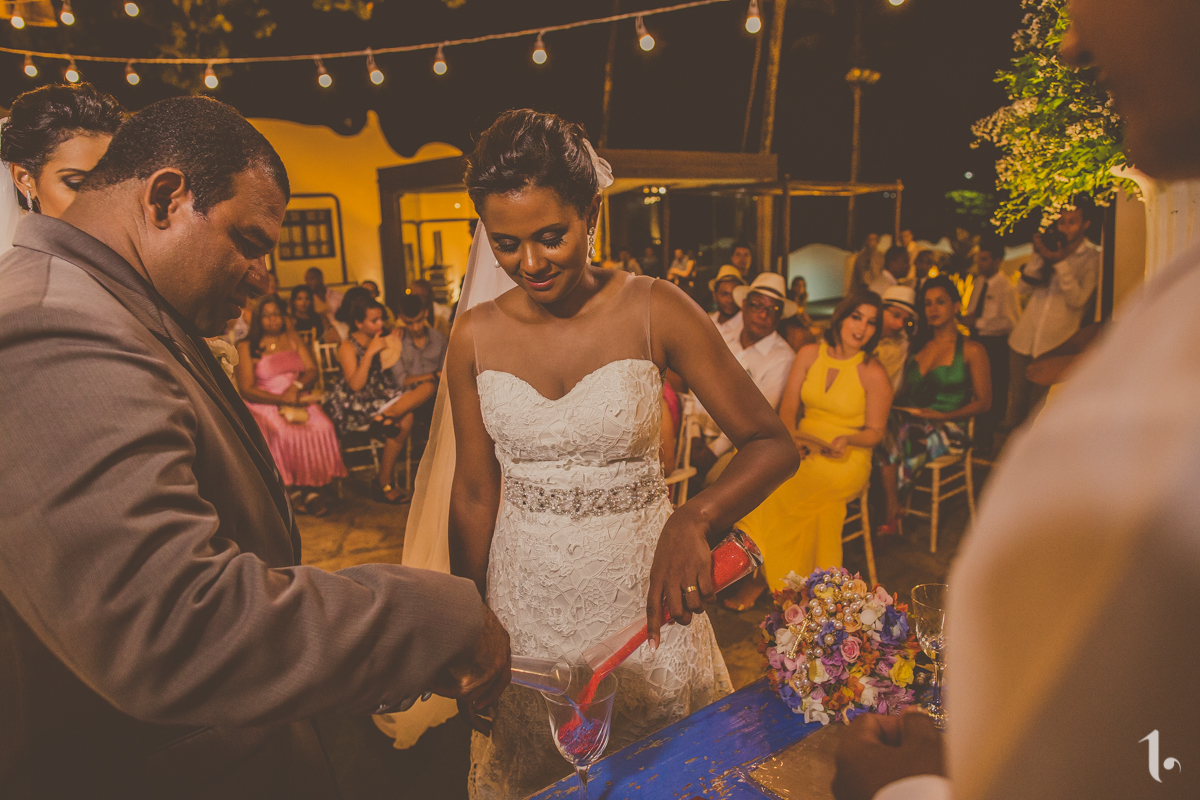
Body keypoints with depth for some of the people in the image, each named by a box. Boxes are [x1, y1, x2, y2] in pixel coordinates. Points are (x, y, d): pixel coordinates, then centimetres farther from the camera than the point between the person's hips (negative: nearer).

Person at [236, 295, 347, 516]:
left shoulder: (292, 339, 20)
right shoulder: (246, 347, 7)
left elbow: (313, 370, 10)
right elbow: (246, 389, -2)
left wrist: (297, 386, -12)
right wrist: (282, 399, -13)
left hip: (300, 400, 3)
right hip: (266, 405, -2)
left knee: (321, 427, -29)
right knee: (282, 433, -35)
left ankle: (311, 488, -25)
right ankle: (292, 489, -19)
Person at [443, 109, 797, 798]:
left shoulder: (655, 311, -12)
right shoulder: (475, 337, -4)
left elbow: (774, 444, -11)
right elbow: (475, 495, 2)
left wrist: (694, 520, -29)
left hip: (643, 601, -2)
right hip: (525, 609, 2)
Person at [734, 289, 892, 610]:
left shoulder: (874, 374, -5)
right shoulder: (809, 355, 6)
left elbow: (875, 431, 0)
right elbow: (788, 407, 6)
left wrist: (846, 439, -20)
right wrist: (791, 437, -14)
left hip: (848, 460, -4)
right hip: (803, 450, 4)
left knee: (784, 490, -31)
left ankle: (764, 576, -15)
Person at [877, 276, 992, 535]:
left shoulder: (972, 351, 3)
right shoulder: (916, 346, 20)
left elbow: (983, 402, 1)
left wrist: (943, 416, -13)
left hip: (948, 427, -4)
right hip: (911, 419, 4)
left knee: (900, 437, -37)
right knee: (883, 429, -33)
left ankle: (891, 515, -22)